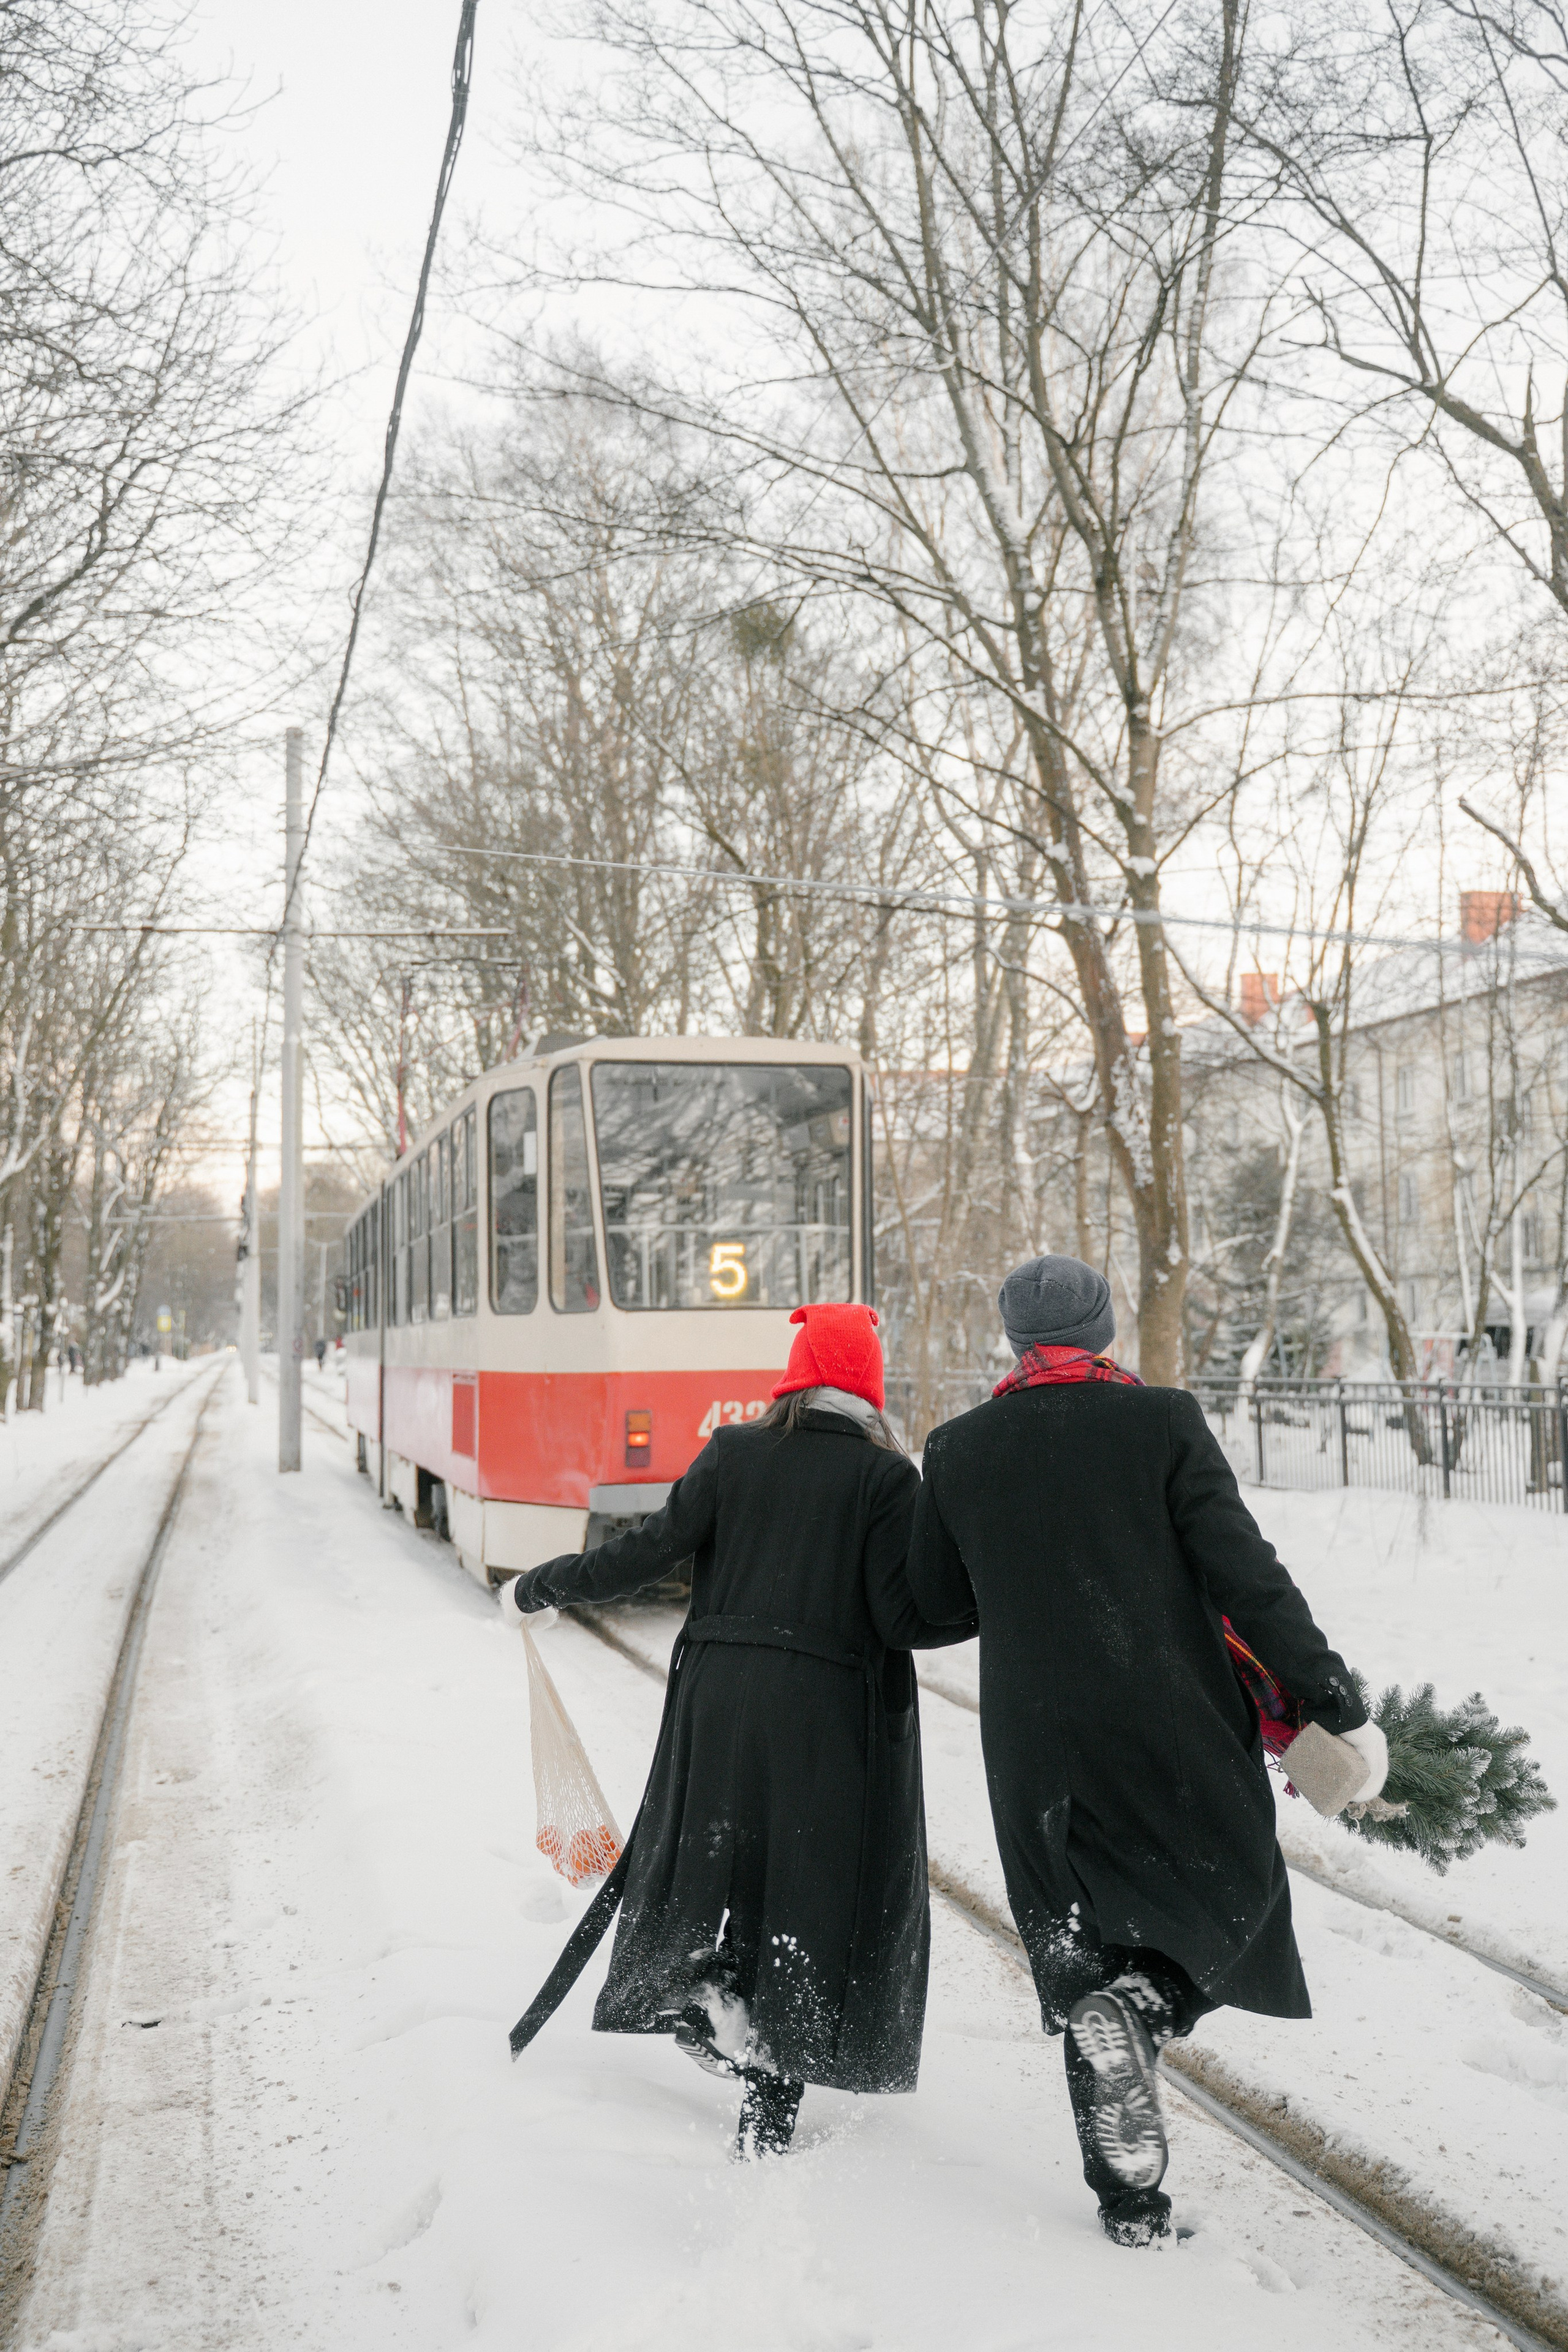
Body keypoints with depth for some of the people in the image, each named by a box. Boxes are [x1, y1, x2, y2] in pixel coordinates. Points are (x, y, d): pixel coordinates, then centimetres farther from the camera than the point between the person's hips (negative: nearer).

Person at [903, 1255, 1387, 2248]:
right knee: (1236, 1890, 20)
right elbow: (1249, 1578, -12)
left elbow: (935, 1598, 9)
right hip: (1173, 1731, -3)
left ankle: (1132, 2201, 18)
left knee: (1082, 1970, 15)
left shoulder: (958, 1449, 0)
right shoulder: (1162, 1421, -9)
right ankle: (1143, 2001, -7)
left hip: (1035, 1751, 3)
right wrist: (1340, 1707, -6)